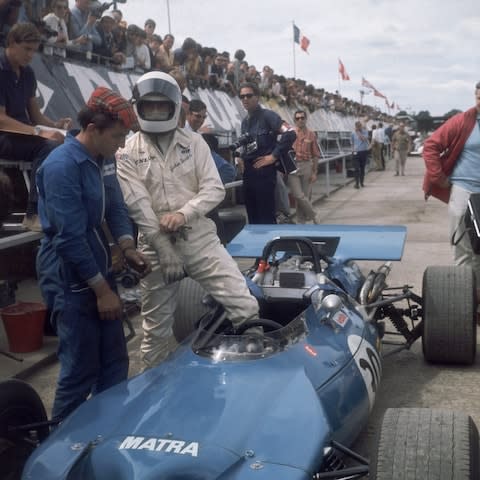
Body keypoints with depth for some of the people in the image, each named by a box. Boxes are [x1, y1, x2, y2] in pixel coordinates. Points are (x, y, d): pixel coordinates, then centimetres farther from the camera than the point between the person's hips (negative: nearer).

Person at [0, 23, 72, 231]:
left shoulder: (27, 73, 10)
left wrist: (54, 125, -8)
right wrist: (39, 132, -28)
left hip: (23, 136, 7)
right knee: (49, 146, -32)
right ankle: (34, 214, -29)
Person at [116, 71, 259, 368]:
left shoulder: (194, 142, 5)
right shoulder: (128, 153, -1)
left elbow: (214, 188, -3)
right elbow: (139, 207, -9)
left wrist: (184, 213, -20)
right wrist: (165, 251, -16)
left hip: (201, 238, 1)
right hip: (157, 245, -1)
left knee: (244, 306, -7)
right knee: (157, 326, 11)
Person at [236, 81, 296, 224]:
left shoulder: (267, 115, -8)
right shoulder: (245, 121, 15)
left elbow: (290, 134, -20)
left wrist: (274, 156, -16)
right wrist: (241, 157, 13)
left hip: (264, 171, -8)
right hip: (248, 172, 8)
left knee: (266, 217, -6)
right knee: (252, 215, 12)